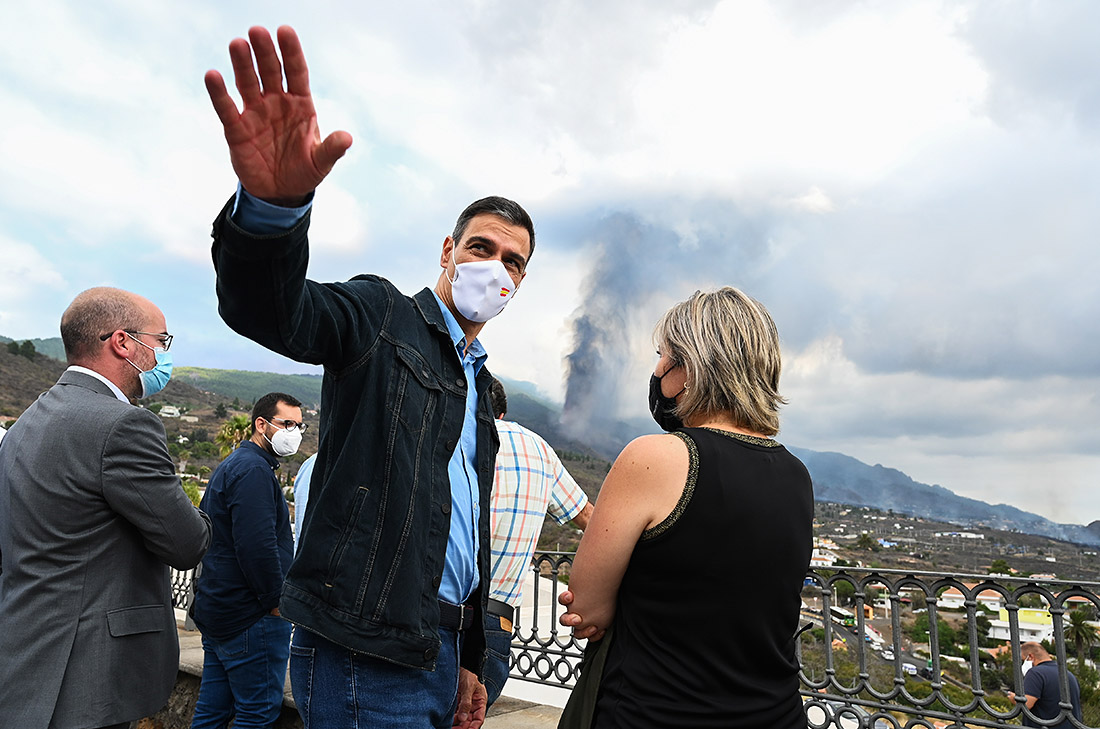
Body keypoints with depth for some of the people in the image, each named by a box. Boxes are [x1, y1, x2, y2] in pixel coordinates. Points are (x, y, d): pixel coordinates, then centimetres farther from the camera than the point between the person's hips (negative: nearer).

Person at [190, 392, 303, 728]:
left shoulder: (230, 466, 17)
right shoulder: (254, 470, -17)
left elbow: (204, 533, 24)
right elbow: (257, 547, -27)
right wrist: (276, 600, -16)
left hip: (216, 610, 11)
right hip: (251, 618, -11)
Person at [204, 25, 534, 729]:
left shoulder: (476, 381, 16)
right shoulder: (382, 315, -4)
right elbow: (273, 310, -27)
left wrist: (470, 662, 21)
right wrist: (274, 204, -48)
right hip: (366, 654, -7)